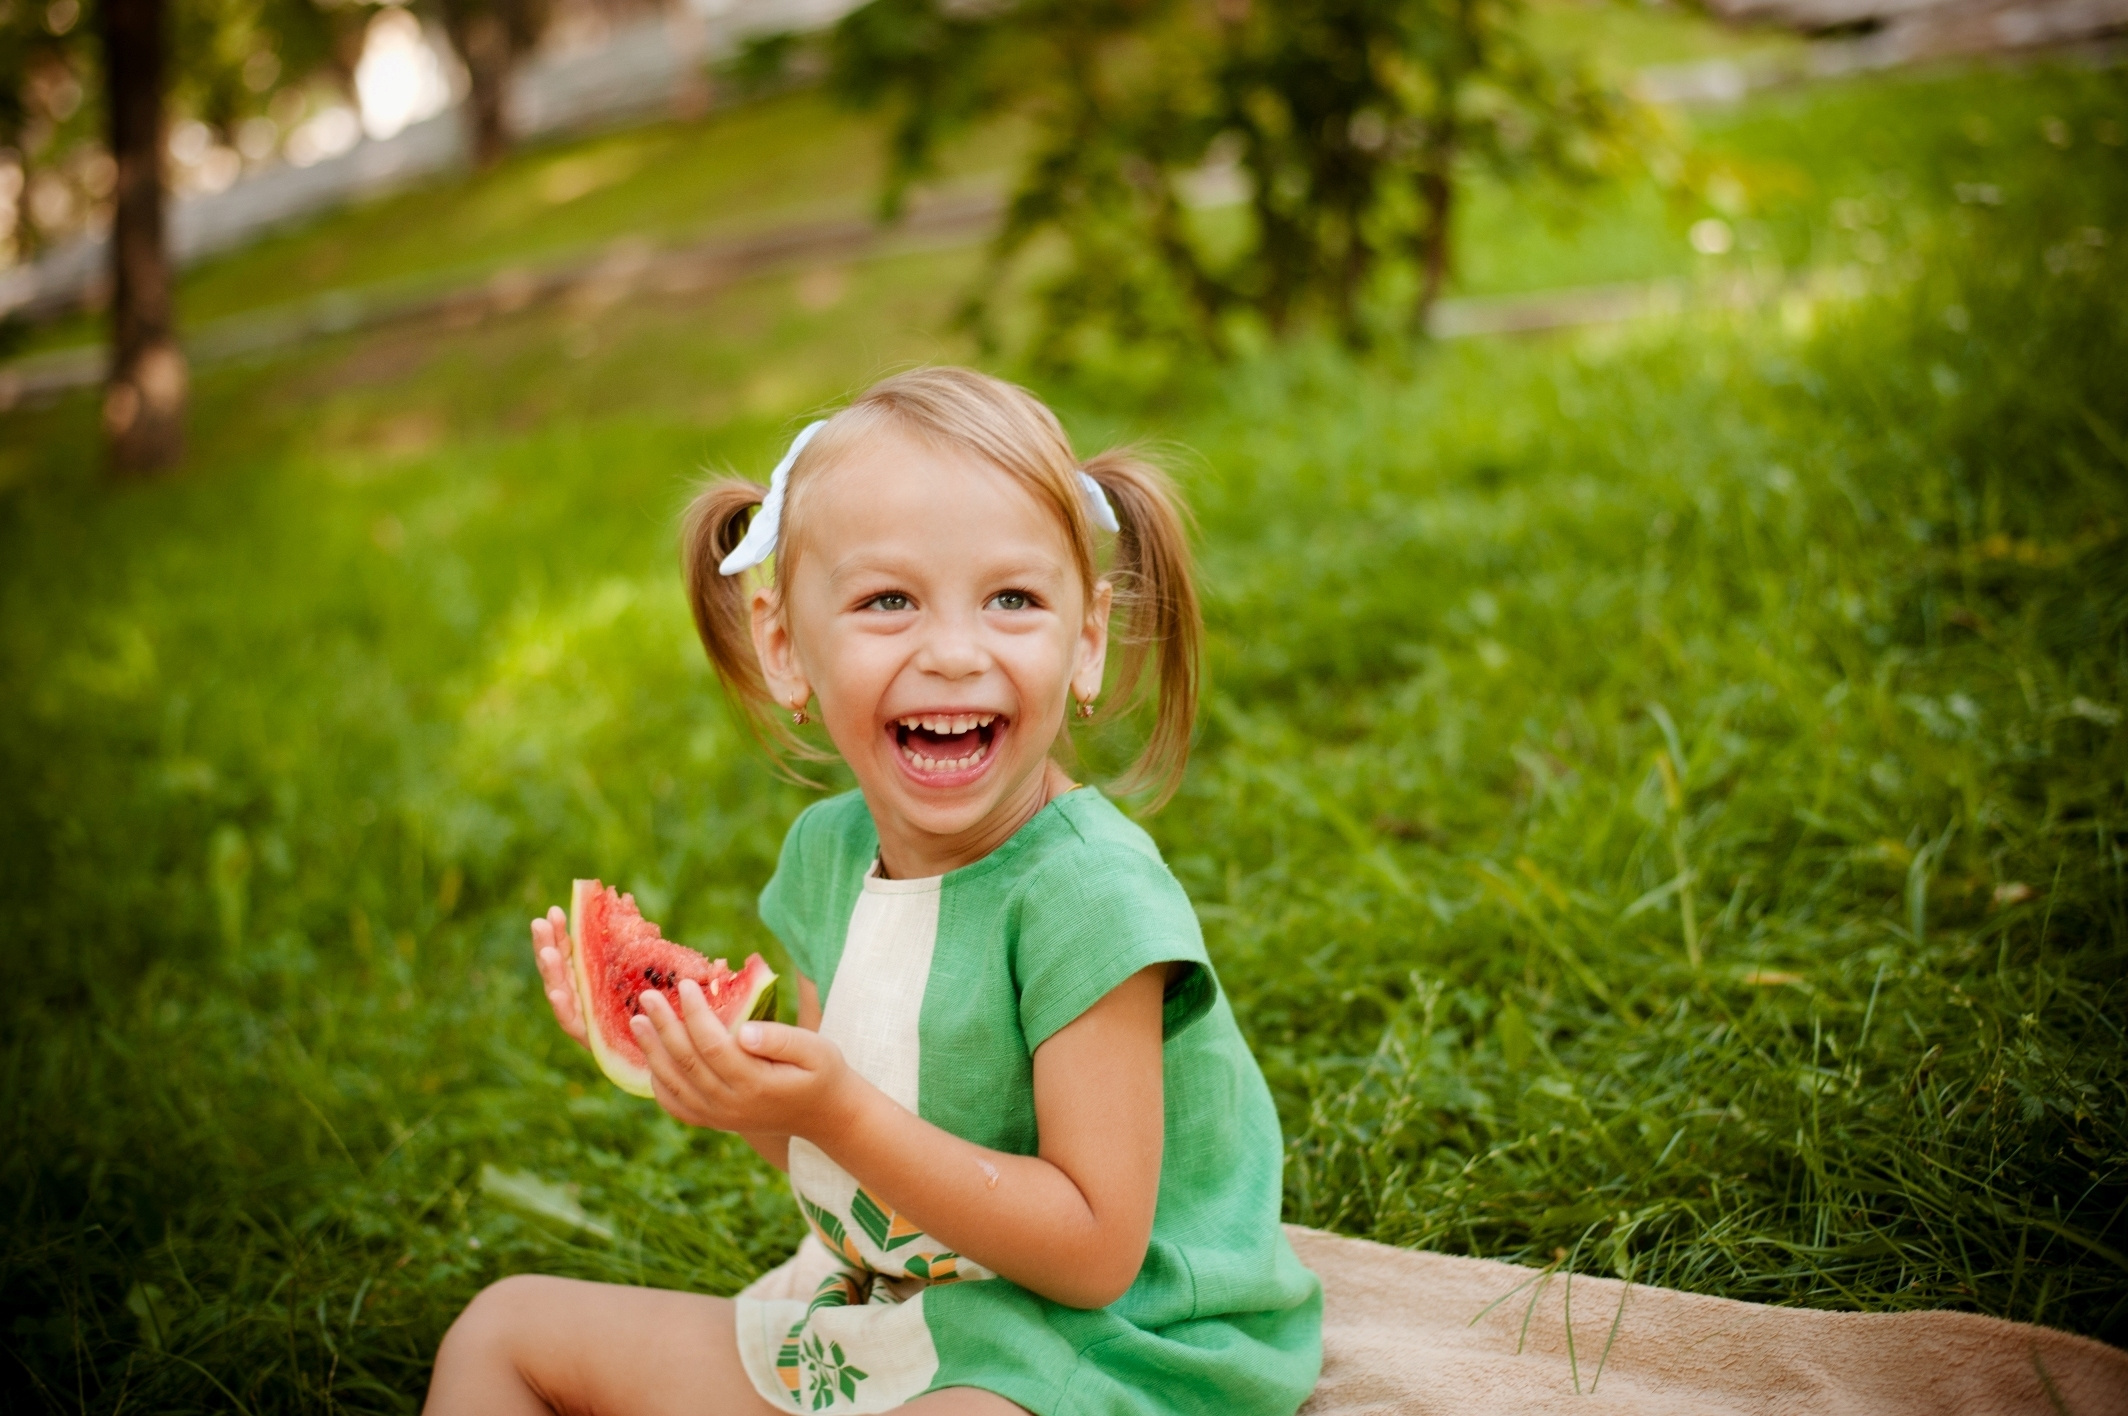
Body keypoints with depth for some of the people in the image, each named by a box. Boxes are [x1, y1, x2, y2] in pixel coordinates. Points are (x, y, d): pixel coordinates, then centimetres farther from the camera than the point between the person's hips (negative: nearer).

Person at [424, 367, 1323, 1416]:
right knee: (506, 1329, 12)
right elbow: (836, 1151, 9)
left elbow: (1094, 1253, -22)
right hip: (870, 1325, 7)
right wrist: (674, 1042, -7)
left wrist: (837, 1110, -28)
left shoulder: (1085, 889, -23)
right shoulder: (827, 851, 0)